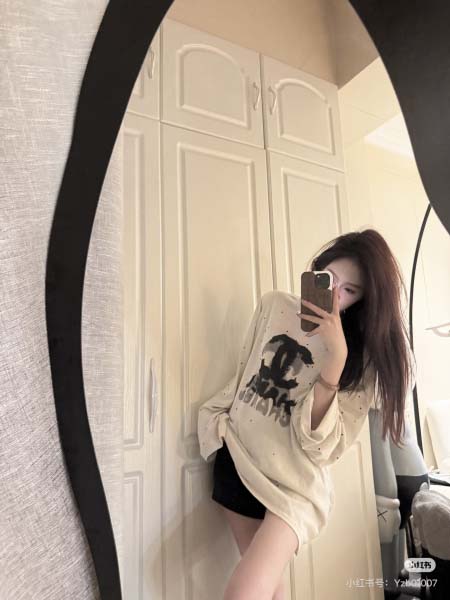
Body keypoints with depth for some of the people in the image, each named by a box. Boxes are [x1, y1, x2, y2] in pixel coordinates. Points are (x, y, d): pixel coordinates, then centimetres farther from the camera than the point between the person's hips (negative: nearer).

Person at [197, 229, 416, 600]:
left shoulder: (363, 354, -10)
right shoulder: (273, 305, -2)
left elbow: (319, 442, -21)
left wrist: (336, 354, -30)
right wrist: (216, 421, 12)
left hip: (292, 482, -3)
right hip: (237, 460, 4)